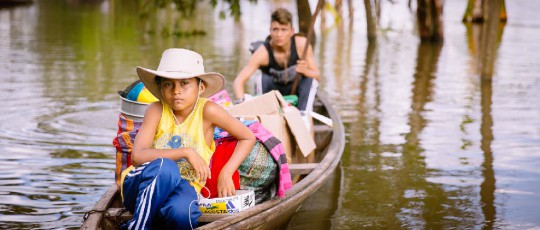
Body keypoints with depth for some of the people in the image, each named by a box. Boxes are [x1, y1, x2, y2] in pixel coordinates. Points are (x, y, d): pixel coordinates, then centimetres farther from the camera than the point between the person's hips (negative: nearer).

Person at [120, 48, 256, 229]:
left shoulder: (207, 111, -9)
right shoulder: (157, 110, -9)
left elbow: (248, 138, 1)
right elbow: (138, 156, -20)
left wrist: (226, 173, -9)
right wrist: (185, 152, -23)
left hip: (181, 187, 0)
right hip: (140, 188, 1)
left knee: (181, 213, -37)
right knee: (165, 167, -35)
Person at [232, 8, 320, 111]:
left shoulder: (301, 44, -22)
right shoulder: (263, 52, -26)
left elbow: (317, 76, -18)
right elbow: (238, 81, -30)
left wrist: (305, 71, -41)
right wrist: (241, 102, -50)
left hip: (296, 90, 1)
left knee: (309, 77, -28)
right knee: (266, 79, -31)